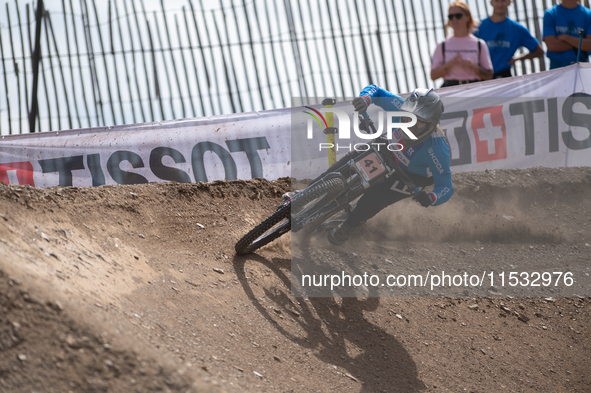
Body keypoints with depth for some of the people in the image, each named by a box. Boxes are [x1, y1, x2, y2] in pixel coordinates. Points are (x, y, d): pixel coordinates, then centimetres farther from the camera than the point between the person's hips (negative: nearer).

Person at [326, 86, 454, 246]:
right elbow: (374, 89, -17)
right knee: (351, 159, -5)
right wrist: (365, 98, -42)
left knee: (375, 198, -18)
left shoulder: (436, 148, -42)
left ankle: (348, 227, 13)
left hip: (413, 175, -5)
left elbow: (446, 187, -33)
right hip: (391, 152, 5)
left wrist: (431, 198, -56)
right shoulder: (401, 107, -32)